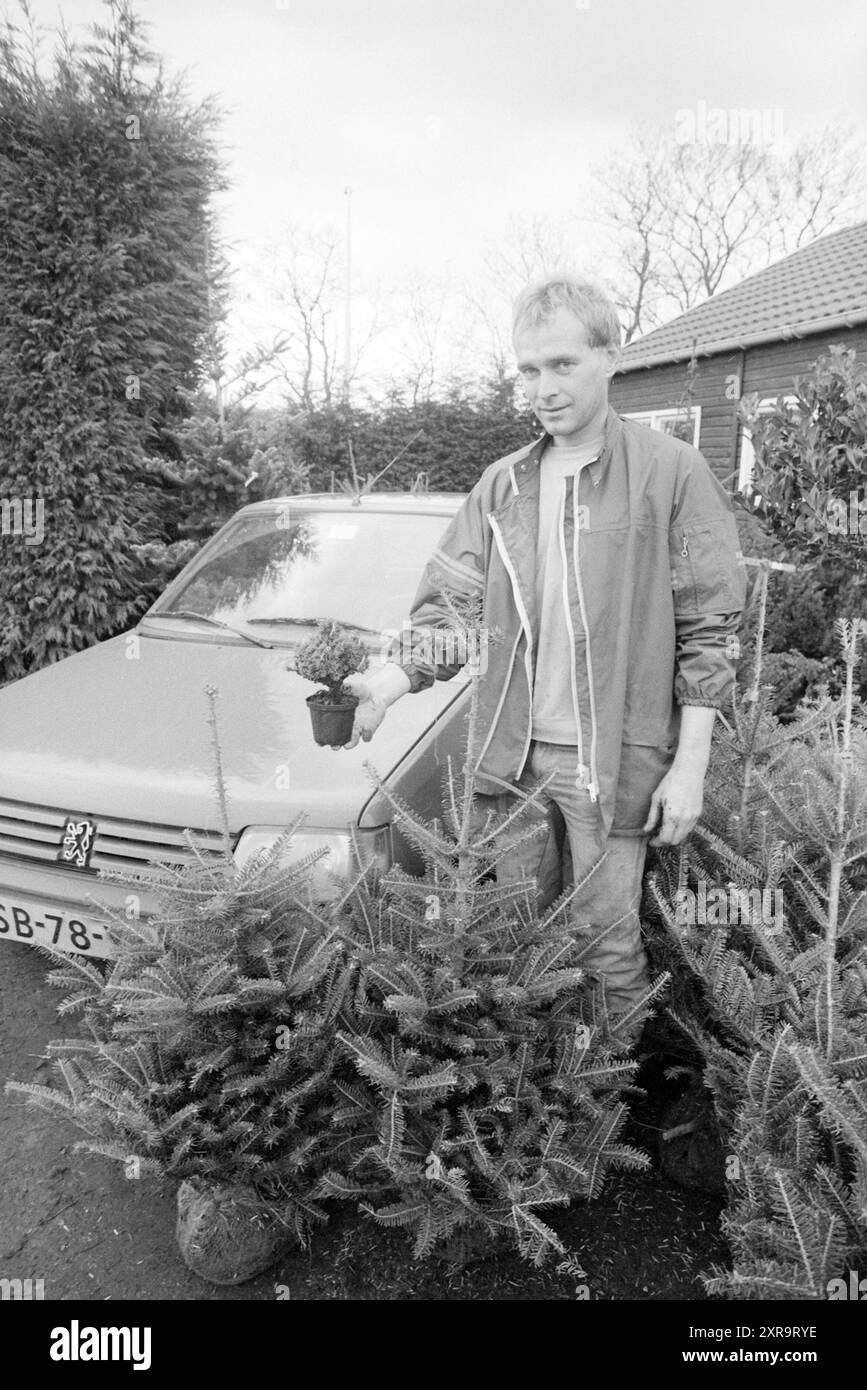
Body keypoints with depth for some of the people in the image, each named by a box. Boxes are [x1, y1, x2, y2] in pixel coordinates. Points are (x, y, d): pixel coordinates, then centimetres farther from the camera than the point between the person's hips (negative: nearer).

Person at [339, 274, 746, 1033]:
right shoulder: (501, 485, 8)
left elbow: (710, 628, -6)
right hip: (514, 752, 5)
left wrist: (690, 765, -10)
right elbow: (448, 606, 6)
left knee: (606, 943, 6)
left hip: (613, 758, -4)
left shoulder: (671, 471, -5)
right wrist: (391, 681, -12)